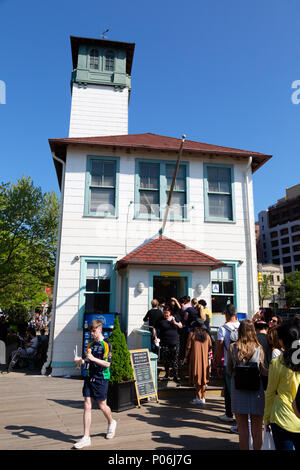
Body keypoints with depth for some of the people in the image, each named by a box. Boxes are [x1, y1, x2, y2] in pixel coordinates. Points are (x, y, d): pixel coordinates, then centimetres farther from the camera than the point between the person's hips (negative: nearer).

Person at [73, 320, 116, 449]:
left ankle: (111, 423, 37)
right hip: (89, 378, 5)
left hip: (101, 379, -5)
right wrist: (80, 361, -3)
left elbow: (107, 364, -14)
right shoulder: (90, 344, 10)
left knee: (102, 405, 7)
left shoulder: (106, 344, -9)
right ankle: (86, 437, 10)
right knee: (87, 406, 2)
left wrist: (93, 358, -22)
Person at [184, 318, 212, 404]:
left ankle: (200, 398, 5)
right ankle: (202, 396, 21)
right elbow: (210, 347, 12)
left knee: (197, 378, 4)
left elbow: (188, 347, -3)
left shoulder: (192, 335, -7)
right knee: (203, 377, 13)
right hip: (205, 359, 4)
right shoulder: (207, 335, 2)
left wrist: (186, 358, 9)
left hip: (195, 359, -3)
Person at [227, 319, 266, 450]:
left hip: (238, 391, 0)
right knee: (257, 429, 14)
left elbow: (229, 370, 1)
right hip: (256, 391, 0)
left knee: (242, 428, 12)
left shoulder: (233, 348, -8)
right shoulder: (259, 348, -9)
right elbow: (263, 371, -1)